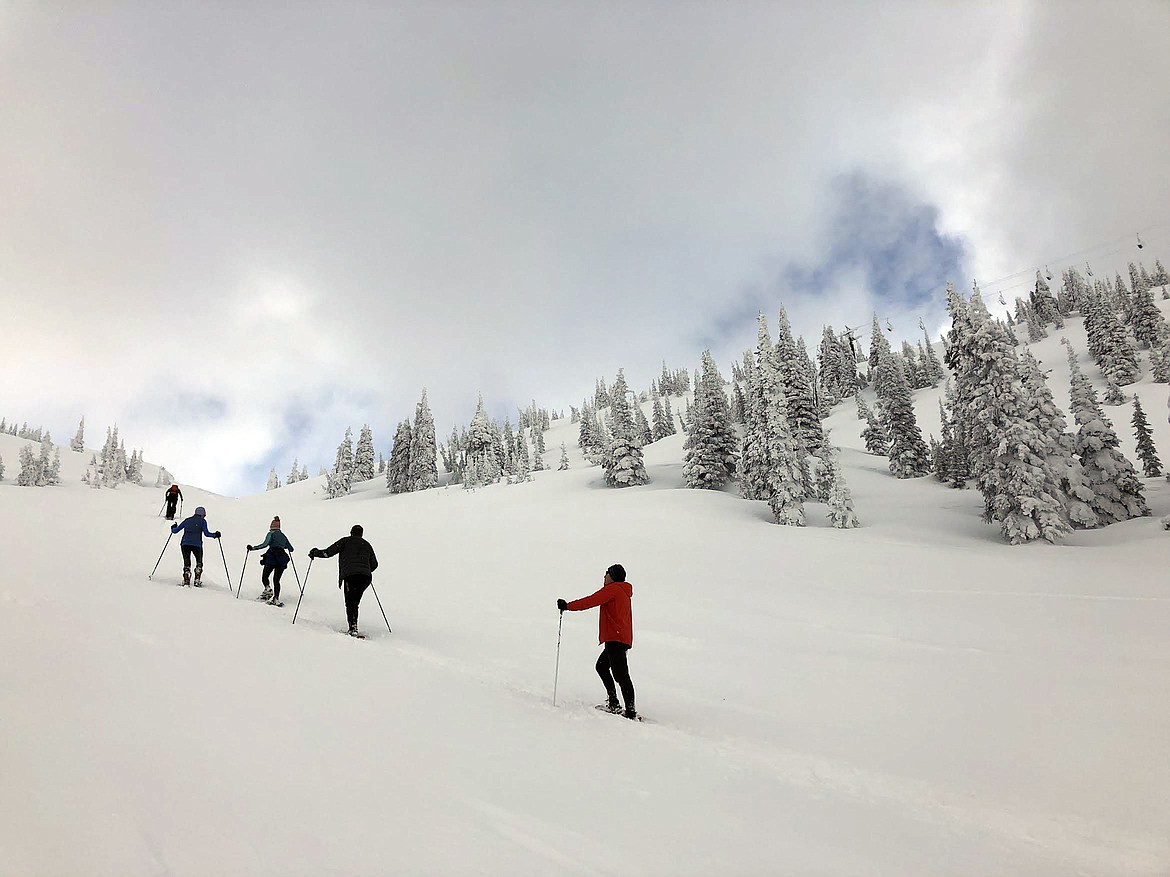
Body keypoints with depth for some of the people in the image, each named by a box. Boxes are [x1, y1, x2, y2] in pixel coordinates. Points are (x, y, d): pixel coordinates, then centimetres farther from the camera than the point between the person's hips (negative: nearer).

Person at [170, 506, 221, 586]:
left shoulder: (187, 520, 16)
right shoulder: (202, 521, 6)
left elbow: (176, 530, 17)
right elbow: (206, 533, -5)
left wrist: (173, 529, 39)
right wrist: (215, 535, 11)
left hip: (185, 544, 2)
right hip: (196, 544, -2)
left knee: (186, 563, 12)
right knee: (199, 562, 16)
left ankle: (186, 580, -3)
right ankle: (197, 580, 5)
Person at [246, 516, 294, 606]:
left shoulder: (271, 534, 4)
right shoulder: (283, 536, 19)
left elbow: (265, 544, -12)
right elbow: (291, 549, 22)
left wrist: (253, 548, -5)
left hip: (271, 558, -4)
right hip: (282, 560, 4)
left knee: (264, 577, 10)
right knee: (276, 580, 7)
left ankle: (268, 590, -16)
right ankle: (276, 599, -6)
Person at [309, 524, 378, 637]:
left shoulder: (345, 541, 14)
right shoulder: (367, 545, 25)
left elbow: (328, 552, 7)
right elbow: (374, 565, 28)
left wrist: (315, 552, 25)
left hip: (350, 575, -3)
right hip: (365, 577, 3)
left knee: (350, 603, -3)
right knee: (355, 602, 13)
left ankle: (353, 628, -19)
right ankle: (353, 626, 7)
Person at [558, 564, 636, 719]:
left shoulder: (613, 589, -7)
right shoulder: (624, 591, 21)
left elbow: (591, 601, -14)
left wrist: (568, 606, -9)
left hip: (615, 638, -10)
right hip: (624, 638, 10)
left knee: (620, 674, -13)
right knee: (602, 666, 19)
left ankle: (631, 711, -17)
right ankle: (613, 703, 15)